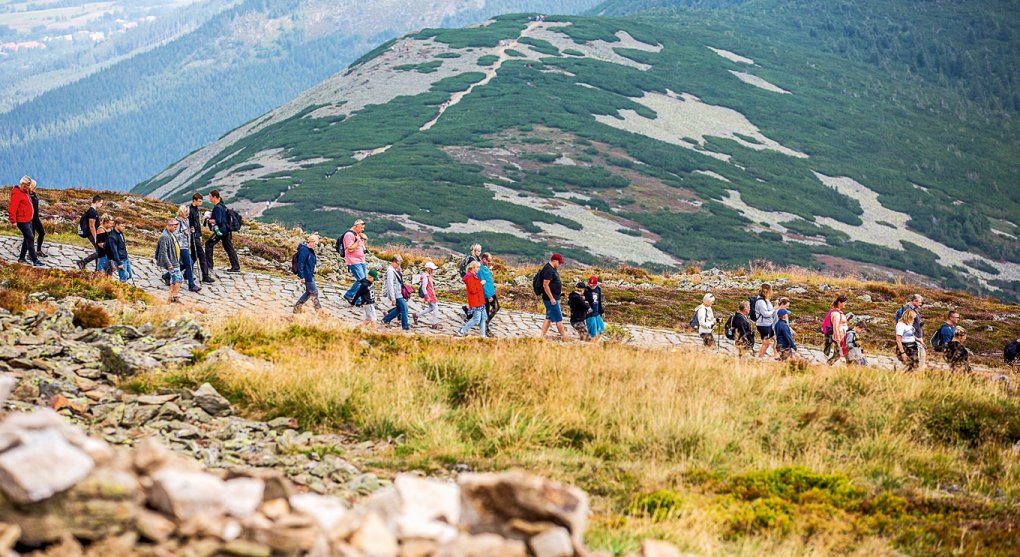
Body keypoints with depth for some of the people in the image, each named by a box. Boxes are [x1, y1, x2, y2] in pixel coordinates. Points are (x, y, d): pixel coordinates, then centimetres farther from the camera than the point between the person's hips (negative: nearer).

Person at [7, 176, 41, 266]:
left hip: (28, 220, 10)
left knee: (27, 239, 14)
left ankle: (21, 258, 23)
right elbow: (12, 208, -22)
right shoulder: (17, 193, -18)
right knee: (30, 238, -10)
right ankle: (35, 260, -8)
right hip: (22, 221, -10)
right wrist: (13, 221, -21)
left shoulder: (25, 192, 13)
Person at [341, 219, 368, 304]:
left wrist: (365, 240, 8)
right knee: (361, 280, -16)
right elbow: (350, 249, -19)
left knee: (363, 281, 6)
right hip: (354, 261, -9)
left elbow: (363, 247, 25)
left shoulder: (358, 234, 16)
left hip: (361, 261, 9)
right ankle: (348, 295, -4)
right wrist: (358, 240, -15)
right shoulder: (349, 235, -13)